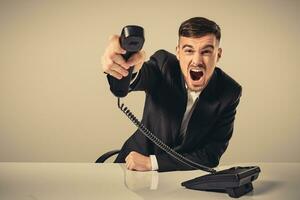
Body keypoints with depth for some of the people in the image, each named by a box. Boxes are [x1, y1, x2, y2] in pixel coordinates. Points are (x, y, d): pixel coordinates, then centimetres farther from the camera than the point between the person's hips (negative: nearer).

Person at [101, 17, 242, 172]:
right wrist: (129, 69, -60)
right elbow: (143, 77, -36)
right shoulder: (164, 63, -13)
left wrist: (153, 162, -20)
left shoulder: (229, 93, -14)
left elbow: (211, 155, -14)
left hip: (186, 172, 2)